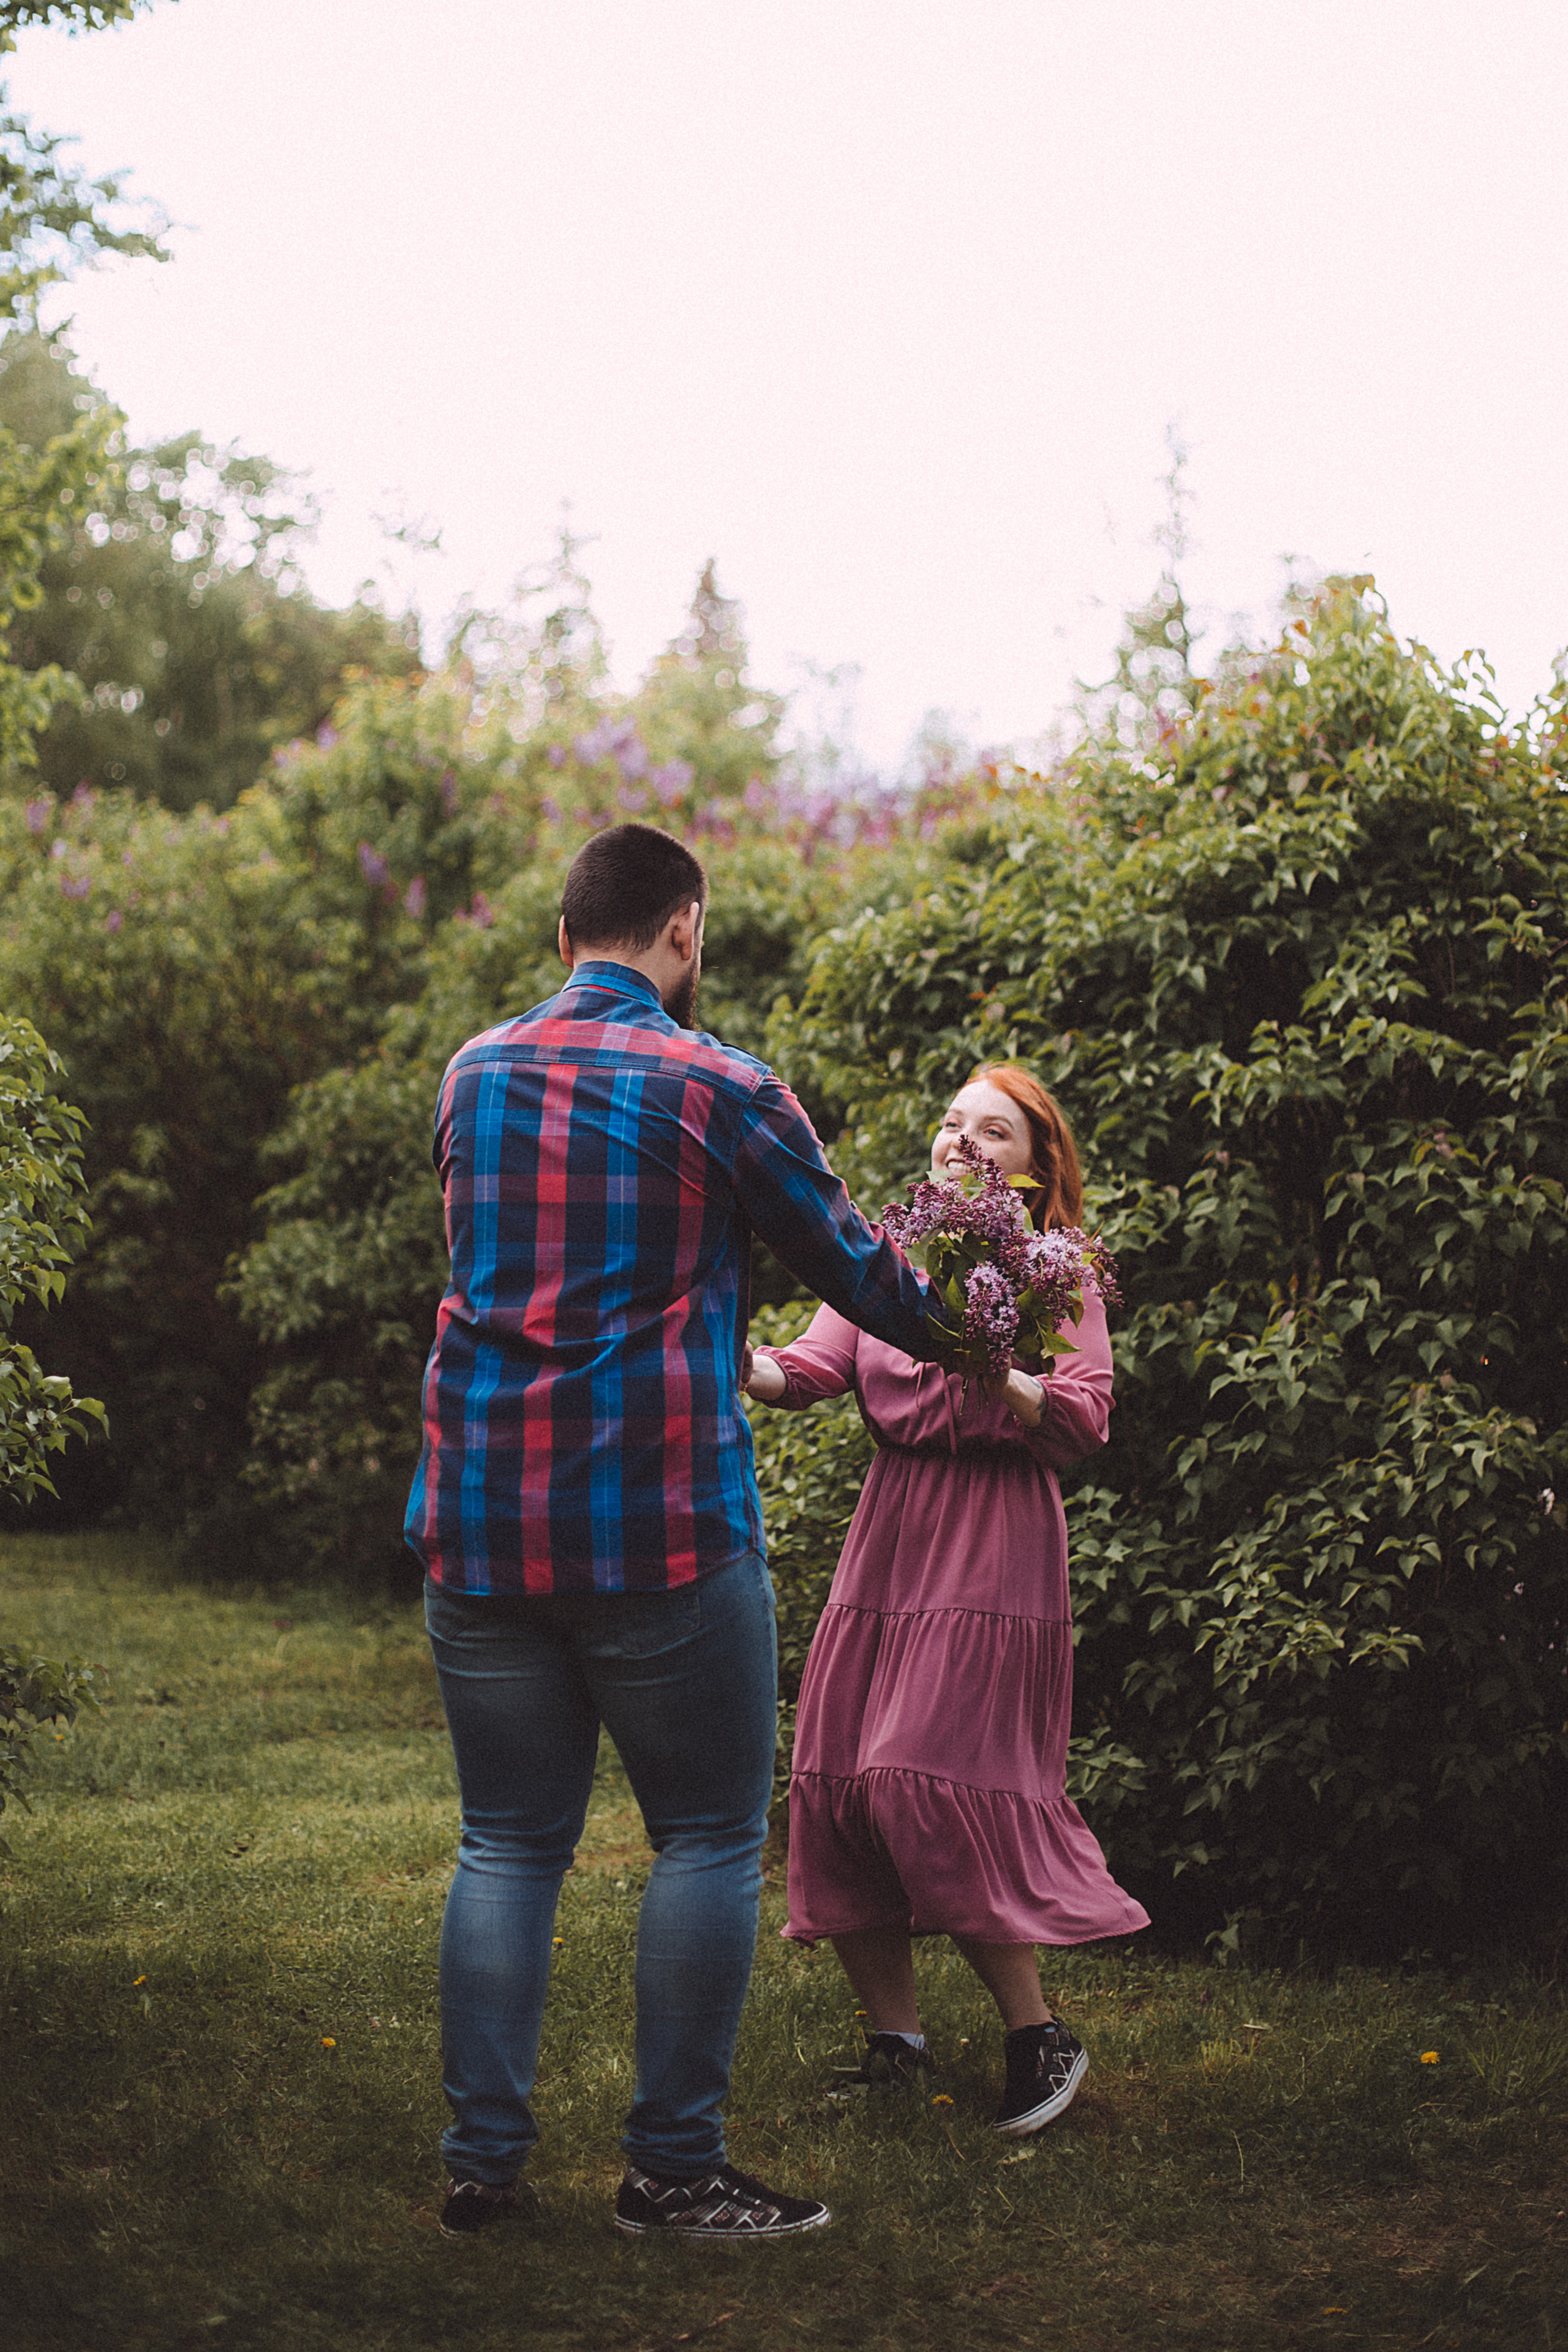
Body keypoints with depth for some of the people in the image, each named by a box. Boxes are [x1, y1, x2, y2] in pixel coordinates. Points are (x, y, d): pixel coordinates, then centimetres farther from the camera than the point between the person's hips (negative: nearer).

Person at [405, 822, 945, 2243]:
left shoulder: (474, 1077, 10)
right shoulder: (719, 1090, -5)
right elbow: (856, 1273, 4)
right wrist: (952, 1325, 25)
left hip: (480, 1524, 5)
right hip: (662, 1526, -5)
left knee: (509, 1842, 11)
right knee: (708, 1837, 5)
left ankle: (482, 2161, 10)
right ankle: (674, 2166, 6)